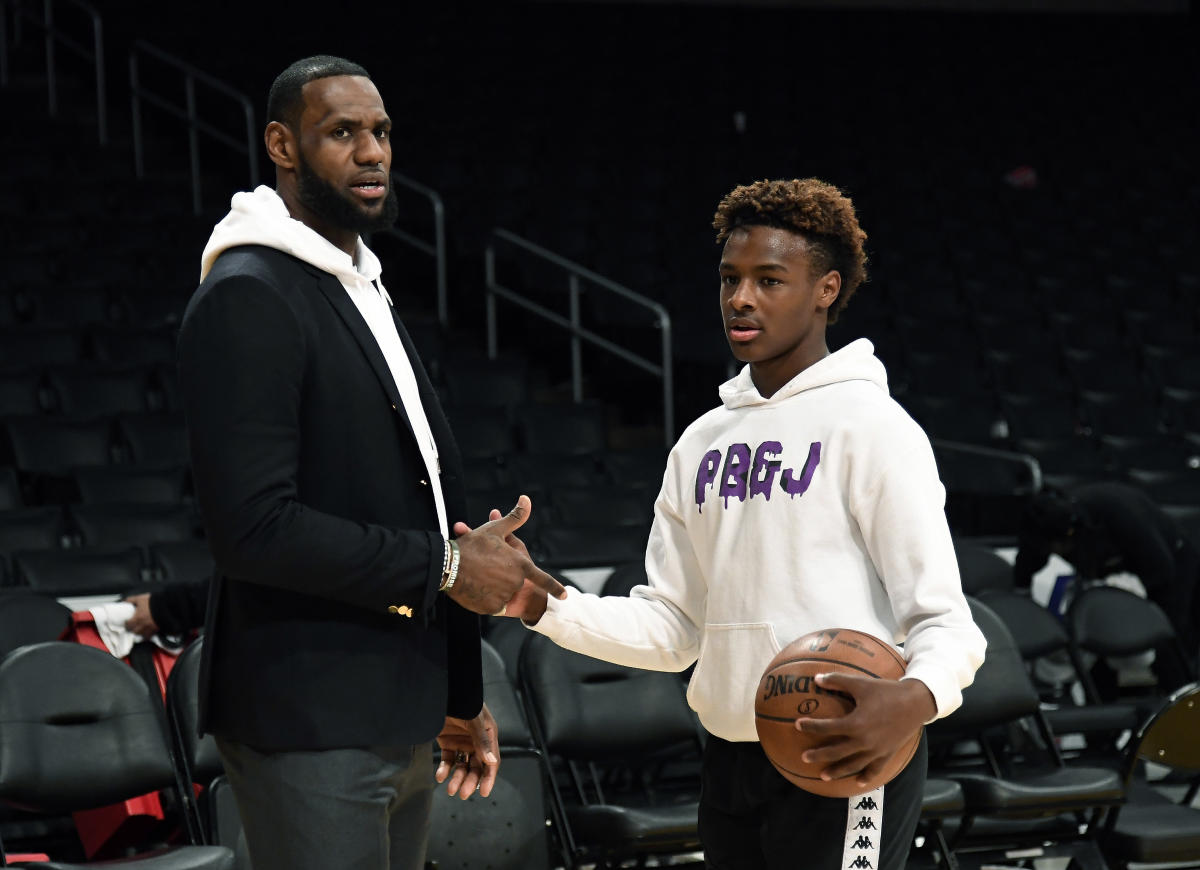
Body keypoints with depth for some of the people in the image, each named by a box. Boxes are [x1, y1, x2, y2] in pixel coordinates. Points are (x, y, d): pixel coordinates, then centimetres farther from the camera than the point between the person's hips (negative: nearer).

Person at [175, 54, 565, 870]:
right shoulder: (247, 297, -13)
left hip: (400, 722, 9)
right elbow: (253, 526, -22)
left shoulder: (368, 294, 18)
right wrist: (444, 565, -15)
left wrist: (460, 695, 19)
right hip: (310, 727, -9)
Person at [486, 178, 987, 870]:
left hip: (844, 759, -6)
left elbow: (943, 619, -10)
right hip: (729, 761, 6)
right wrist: (543, 606, 1)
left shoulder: (870, 425, -6)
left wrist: (916, 698, -31)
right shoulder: (703, 442, 14)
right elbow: (671, 625, 15)